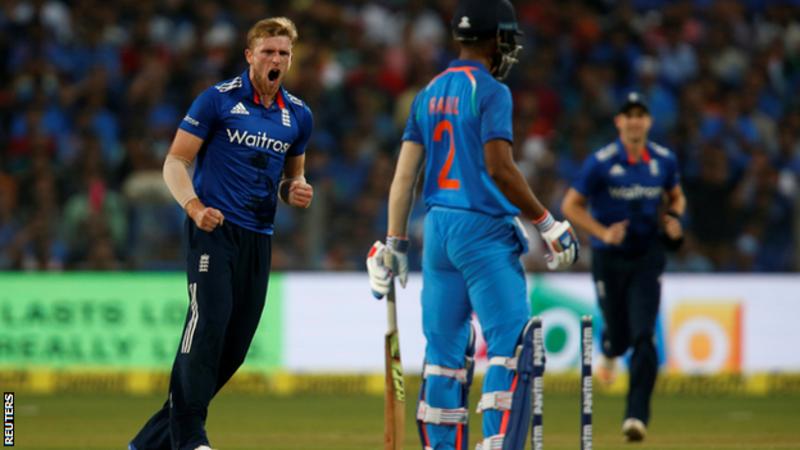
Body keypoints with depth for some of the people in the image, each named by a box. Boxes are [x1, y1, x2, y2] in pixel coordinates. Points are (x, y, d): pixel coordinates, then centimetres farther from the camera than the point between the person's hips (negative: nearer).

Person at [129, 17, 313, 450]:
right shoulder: (218, 100, -2)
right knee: (209, 320, -23)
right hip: (214, 229, -5)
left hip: (258, 237, 6)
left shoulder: (297, 115, 13)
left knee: (234, 345, 3)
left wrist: (295, 191, 2)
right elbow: (175, 161, -2)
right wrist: (194, 206, -19)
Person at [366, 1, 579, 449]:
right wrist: (548, 224, -10)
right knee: (511, 344, -8)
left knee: (445, 348, 10)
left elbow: (405, 173, 11)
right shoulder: (491, 92, -9)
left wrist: (395, 244, 14)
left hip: (437, 228, 8)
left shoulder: (430, 93, 12)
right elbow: (499, 168, -17)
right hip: (484, 228, -8)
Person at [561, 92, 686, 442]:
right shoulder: (600, 162, -10)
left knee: (643, 336, -12)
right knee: (619, 332, 7)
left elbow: (676, 196, 20)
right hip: (609, 258, -1)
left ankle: (637, 414, -14)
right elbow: (570, 206, -5)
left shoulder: (664, 160, 2)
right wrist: (603, 232, -18)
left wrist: (674, 217, -3)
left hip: (648, 258, 1)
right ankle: (608, 350, 47)